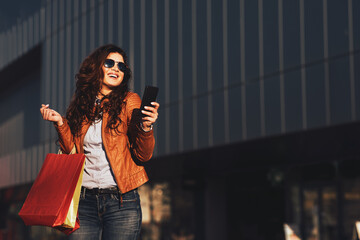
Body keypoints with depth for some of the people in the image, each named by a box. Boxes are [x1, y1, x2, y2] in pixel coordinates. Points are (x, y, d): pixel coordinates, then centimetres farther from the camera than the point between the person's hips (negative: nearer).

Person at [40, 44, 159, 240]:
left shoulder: (129, 101, 2)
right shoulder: (80, 103, 11)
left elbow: (143, 155, -4)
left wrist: (146, 127, -21)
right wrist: (60, 123, 0)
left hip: (121, 202, -2)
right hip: (84, 201, 2)